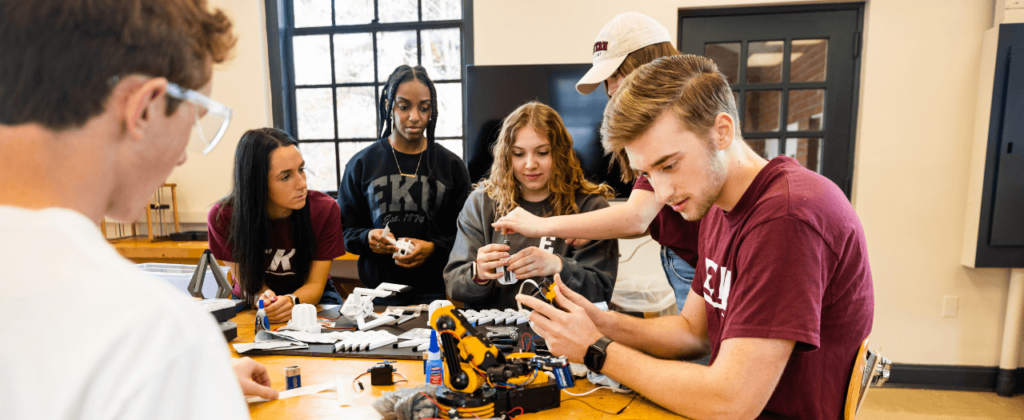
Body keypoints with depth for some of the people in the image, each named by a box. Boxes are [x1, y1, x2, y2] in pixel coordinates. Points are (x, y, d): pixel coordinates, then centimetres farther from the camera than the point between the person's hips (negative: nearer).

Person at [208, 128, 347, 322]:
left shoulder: (325, 209, -20)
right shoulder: (223, 217, -19)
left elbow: (315, 284, -16)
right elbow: (247, 282, -9)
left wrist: (291, 301, -38)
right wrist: (262, 298, -33)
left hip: (310, 299, 0)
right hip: (251, 305, 1)